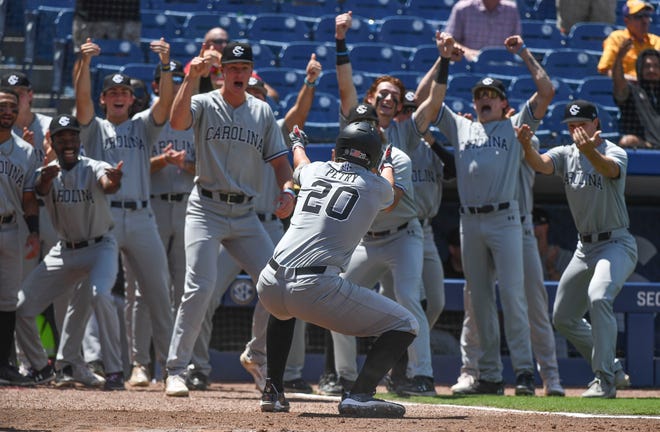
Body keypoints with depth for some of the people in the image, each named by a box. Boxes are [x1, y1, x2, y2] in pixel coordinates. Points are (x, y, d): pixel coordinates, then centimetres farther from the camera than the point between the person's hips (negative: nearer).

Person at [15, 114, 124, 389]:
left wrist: (113, 181, -64)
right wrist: (45, 179, -55)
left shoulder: (93, 169, -15)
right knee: (22, 307, 0)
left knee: (100, 295, -33)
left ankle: (115, 371, -25)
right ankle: (42, 369, 21)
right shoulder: (48, 172, -6)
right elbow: (40, 190, -30)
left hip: (99, 247, -4)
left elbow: (107, 185, -39)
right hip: (64, 251, 4)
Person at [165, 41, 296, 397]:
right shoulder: (205, 104, -1)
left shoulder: (262, 112, 11)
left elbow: (279, 160, 10)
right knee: (200, 288, -16)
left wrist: (287, 190, -9)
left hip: (245, 214, 4)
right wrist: (191, 78, -30)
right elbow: (177, 121, -23)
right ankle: (175, 370, -11)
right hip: (206, 210, -4)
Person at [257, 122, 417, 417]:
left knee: (282, 309, 43)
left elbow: (300, 163, 48)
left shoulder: (313, 171, 20)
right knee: (405, 325, 4)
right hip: (315, 290, -5)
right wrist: (388, 163, 61)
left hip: (268, 285, 6)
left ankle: (272, 392, 33)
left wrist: (298, 143, 72)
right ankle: (359, 396, -12)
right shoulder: (376, 186, 11)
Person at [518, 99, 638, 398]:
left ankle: (605, 380, -26)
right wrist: (527, 146, -40)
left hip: (616, 244, -7)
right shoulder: (566, 155, 4)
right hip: (585, 247, 8)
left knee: (598, 298, -31)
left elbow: (609, 168, -36)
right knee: (563, 317, 12)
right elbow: (541, 164, -17)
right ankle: (610, 368, 29)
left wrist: (590, 151, -58)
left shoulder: (615, 152, -12)